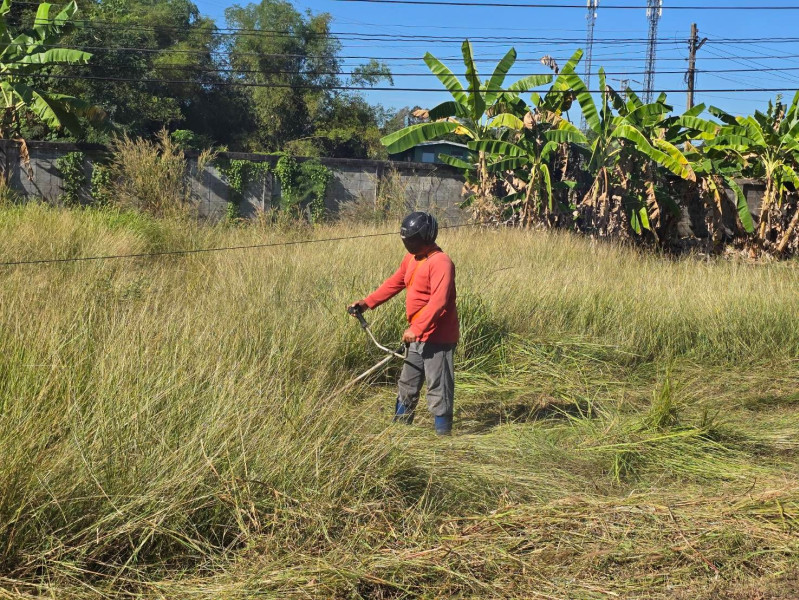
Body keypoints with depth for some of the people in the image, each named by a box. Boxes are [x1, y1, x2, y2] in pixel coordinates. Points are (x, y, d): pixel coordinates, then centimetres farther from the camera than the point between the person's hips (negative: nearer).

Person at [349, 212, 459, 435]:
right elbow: (394, 283, 17)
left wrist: (416, 328, -31)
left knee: (438, 386, -4)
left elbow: (438, 302, -28)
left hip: (437, 336, -10)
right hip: (417, 336, 10)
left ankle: (442, 429, 4)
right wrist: (367, 302, 7)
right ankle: (400, 423, 32)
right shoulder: (411, 258, 10)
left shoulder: (440, 262, -20)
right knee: (408, 383, 20)